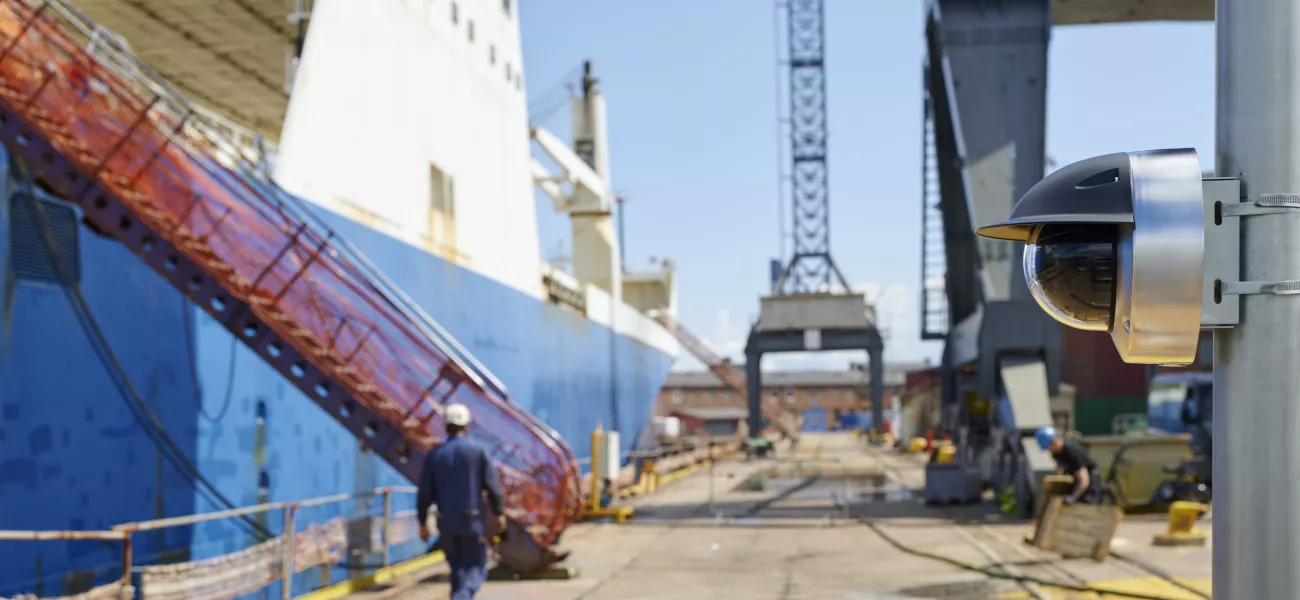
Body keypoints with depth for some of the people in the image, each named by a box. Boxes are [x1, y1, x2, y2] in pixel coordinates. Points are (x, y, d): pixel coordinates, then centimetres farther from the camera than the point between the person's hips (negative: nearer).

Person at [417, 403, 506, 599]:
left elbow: (425, 492, 0)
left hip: (445, 521, 3)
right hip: (472, 519, -3)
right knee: (476, 569, 3)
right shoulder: (476, 451, -5)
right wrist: (499, 513, 5)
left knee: (457, 568, 18)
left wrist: (423, 523, 8)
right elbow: (491, 485, -6)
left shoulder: (433, 455, 1)